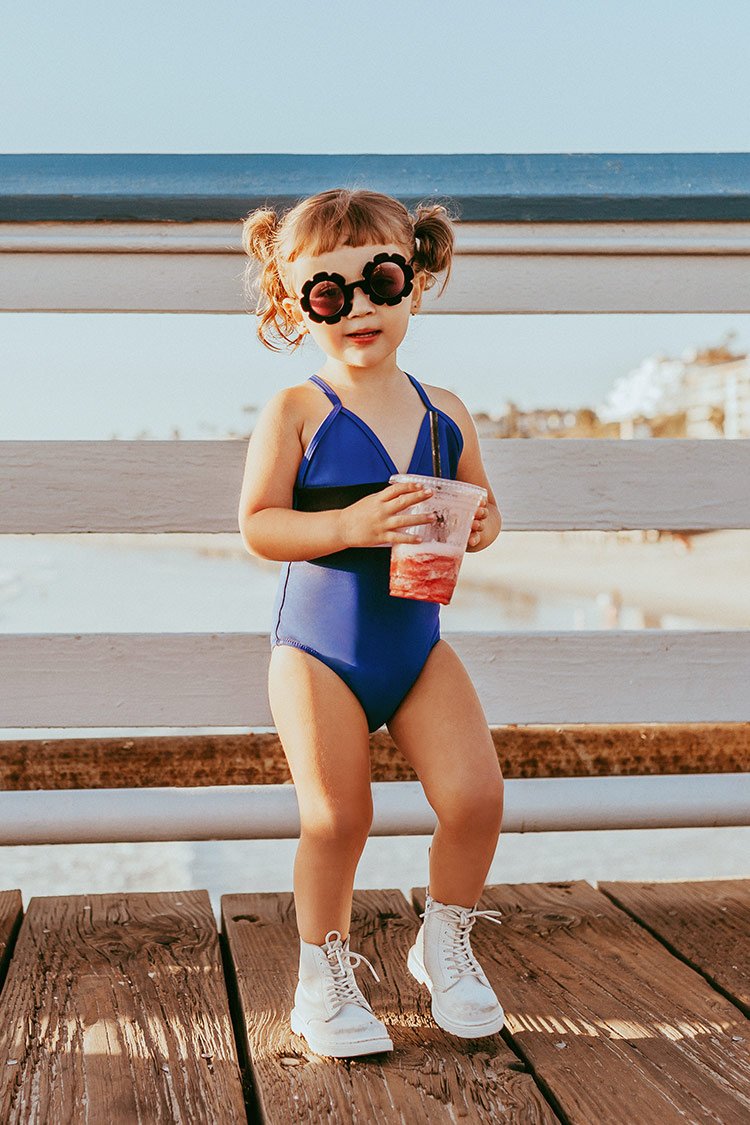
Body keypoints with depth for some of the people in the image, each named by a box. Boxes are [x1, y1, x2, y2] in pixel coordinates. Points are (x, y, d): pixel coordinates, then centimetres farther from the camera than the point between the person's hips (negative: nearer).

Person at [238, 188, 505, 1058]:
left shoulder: (444, 413, 5)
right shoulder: (296, 412, -9)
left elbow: (480, 503, 15)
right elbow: (257, 527, -13)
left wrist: (476, 525, -9)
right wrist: (350, 525, -26)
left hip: (417, 640, 4)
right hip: (318, 649, -4)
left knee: (476, 797, -4)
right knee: (336, 818, -2)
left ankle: (446, 942, 23)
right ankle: (326, 972, 22)